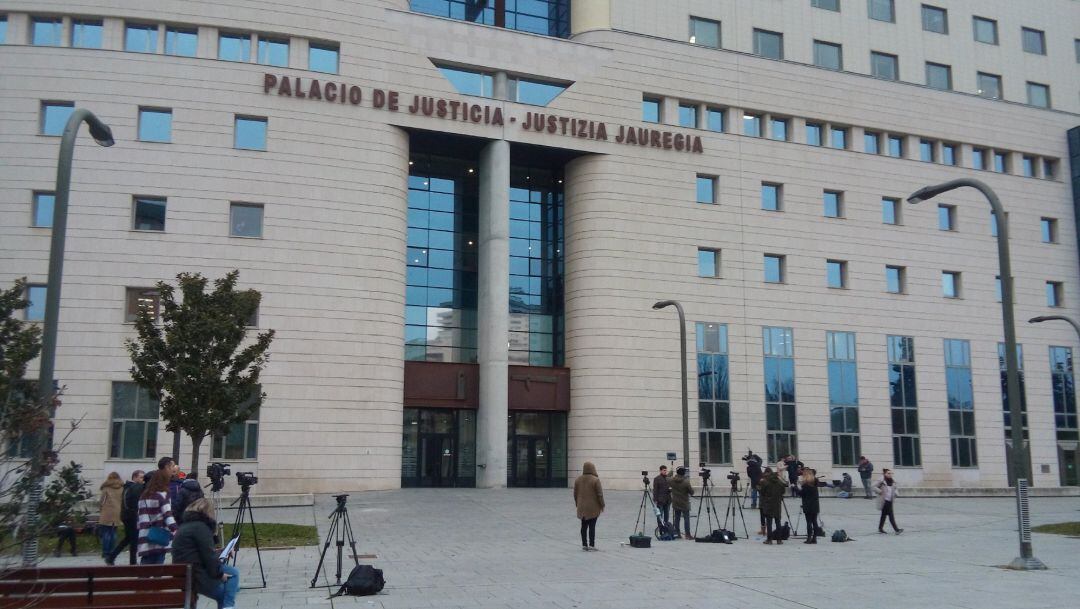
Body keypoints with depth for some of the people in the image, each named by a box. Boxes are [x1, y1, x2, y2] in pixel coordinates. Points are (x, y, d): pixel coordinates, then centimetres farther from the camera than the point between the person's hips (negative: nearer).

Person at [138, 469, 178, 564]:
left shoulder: (144, 496, 13)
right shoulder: (162, 495, -4)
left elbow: (140, 516, 15)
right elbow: (167, 514, -15)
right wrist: (174, 529, -22)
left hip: (145, 540, 5)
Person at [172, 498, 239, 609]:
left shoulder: (183, 527, 19)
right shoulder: (200, 527, -11)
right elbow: (208, 555, -16)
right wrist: (219, 573, -6)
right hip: (197, 577, -10)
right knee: (233, 573, 0)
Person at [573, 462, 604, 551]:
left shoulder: (578, 479, 3)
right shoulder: (595, 480, -12)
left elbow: (575, 493, 9)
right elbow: (600, 494, -11)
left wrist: (577, 504, 20)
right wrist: (602, 505, -1)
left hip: (582, 507, 4)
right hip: (593, 508, -4)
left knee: (584, 526, 10)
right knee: (592, 526, -1)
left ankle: (584, 544, 13)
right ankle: (591, 545, -2)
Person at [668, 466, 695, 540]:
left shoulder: (672, 480, -5)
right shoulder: (686, 482, -19)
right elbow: (692, 492, -14)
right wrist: (691, 487, 8)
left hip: (675, 503, 5)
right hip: (684, 504, -5)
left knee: (677, 518, 13)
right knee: (686, 518, 0)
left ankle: (676, 533, 17)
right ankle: (687, 534, -2)